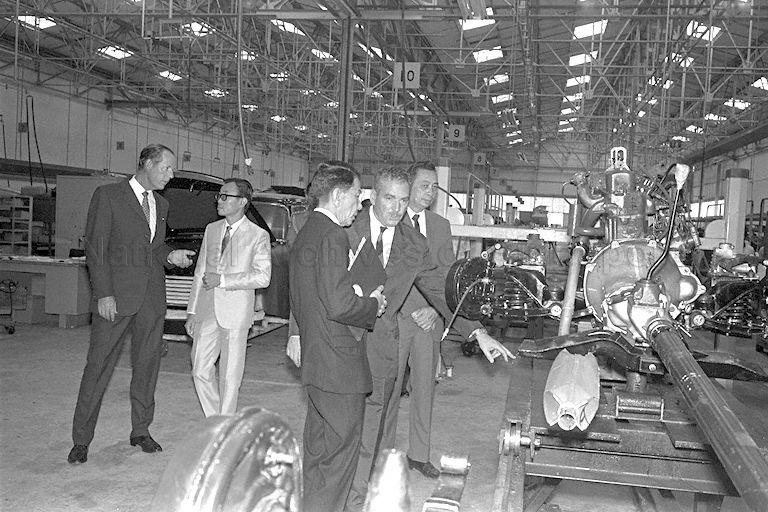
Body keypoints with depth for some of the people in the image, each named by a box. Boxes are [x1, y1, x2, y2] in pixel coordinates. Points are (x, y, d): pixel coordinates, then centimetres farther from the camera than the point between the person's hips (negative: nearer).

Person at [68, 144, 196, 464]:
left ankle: (141, 431, 24)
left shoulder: (160, 204, 16)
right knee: (99, 365, -1)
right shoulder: (107, 196, -3)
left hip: (152, 297, 6)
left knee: (147, 364, 10)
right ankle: (81, 440, 10)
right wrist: (103, 293, -14)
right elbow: (94, 247, -7)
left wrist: (170, 256, 1)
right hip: (116, 296, -6)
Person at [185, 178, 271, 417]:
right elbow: (200, 273, 14)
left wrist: (222, 279, -16)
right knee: (200, 371, 7)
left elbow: (263, 277, -12)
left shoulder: (258, 235, -4)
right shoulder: (211, 229, 12)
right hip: (207, 311, 5)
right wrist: (192, 311, 10)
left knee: (230, 375, 2)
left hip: (235, 313, -5)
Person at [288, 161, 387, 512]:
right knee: (341, 448, 0)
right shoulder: (332, 236, -18)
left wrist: (364, 302, 14)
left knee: (319, 449, 21)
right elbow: (339, 304, -26)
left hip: (316, 362, 10)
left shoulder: (305, 234, 13)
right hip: (339, 364, -10)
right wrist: (373, 305, -7)